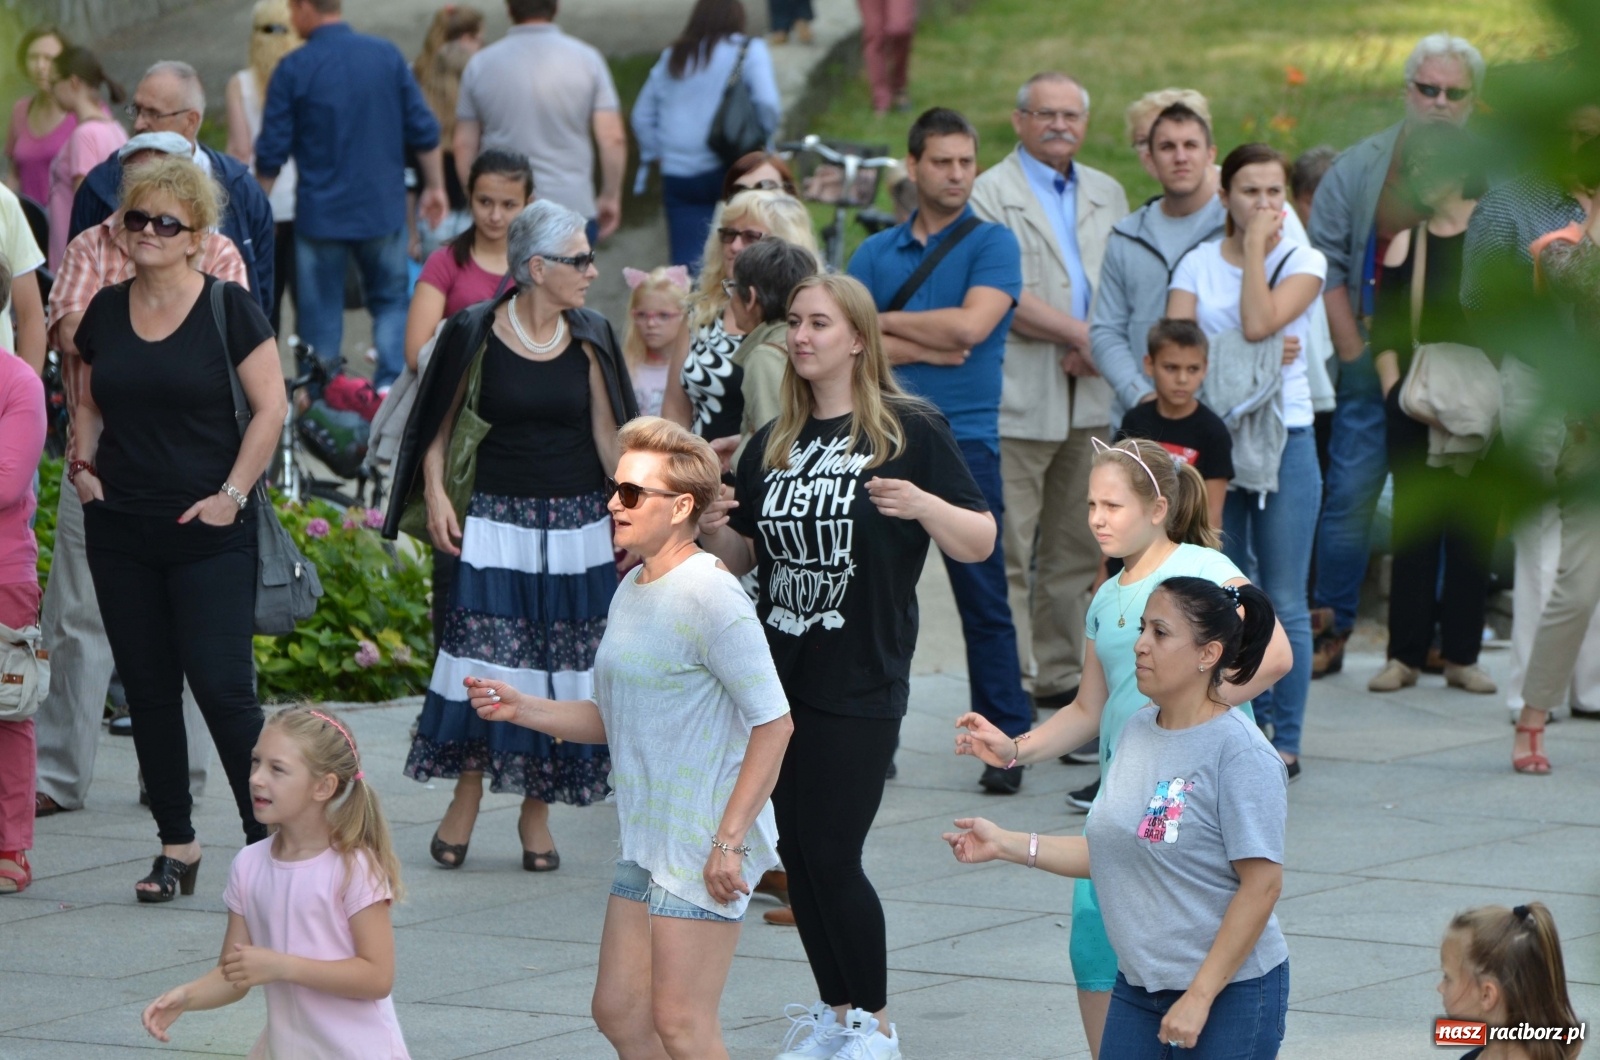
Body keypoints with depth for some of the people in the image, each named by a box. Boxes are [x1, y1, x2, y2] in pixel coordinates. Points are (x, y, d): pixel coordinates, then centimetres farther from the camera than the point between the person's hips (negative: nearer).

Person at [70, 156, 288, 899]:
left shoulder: (228, 309, -6)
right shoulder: (106, 311, 8)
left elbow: (270, 406, -6)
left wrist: (233, 491, -11)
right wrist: (82, 464, 3)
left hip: (208, 535, -5)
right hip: (120, 532, 5)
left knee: (223, 687, -9)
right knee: (148, 691, 8)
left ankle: (266, 838, 1)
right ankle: (176, 846, 16)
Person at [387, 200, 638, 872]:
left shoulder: (589, 339, 4)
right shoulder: (476, 333, -4)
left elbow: (609, 437, 6)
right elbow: (439, 424, 4)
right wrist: (435, 493, -9)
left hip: (577, 524, 3)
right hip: (497, 519, -3)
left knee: (565, 667, 1)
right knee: (484, 663, -9)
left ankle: (537, 813, 12)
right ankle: (466, 800, 7)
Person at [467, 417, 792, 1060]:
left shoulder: (709, 596, -16)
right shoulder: (631, 591, 12)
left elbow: (773, 723, -18)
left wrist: (730, 840, -20)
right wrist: (523, 709, 5)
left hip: (704, 844, -9)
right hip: (645, 839, 9)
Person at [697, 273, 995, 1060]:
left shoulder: (910, 431, -5)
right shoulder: (772, 445, 12)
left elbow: (979, 544, -7)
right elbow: (743, 557, 18)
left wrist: (924, 506, -26)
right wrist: (713, 533, -4)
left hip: (862, 684, -6)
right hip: (779, 673, 6)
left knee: (832, 855, -7)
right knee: (796, 852, 7)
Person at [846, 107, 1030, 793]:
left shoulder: (991, 244, 2)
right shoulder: (876, 253, 13)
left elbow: (971, 326, -13)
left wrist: (887, 324, -2)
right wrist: (930, 348, -10)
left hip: (963, 439, -4)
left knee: (983, 599, -3)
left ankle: (1005, 743, 1)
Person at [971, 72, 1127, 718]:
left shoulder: (1108, 196, 18)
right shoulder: (990, 195, -2)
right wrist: (1084, 333, -12)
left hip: (1091, 395, 6)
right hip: (1018, 395, -6)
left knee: (1077, 547, 9)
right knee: (1008, 553, -7)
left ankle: (1062, 676, 16)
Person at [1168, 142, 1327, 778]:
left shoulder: (1303, 262, 0)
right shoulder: (1197, 263, 7)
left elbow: (1259, 323, -18)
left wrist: (1258, 246, -10)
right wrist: (1247, 359, -17)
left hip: (1285, 440, -2)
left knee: (1284, 601, -1)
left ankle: (1285, 740, 5)